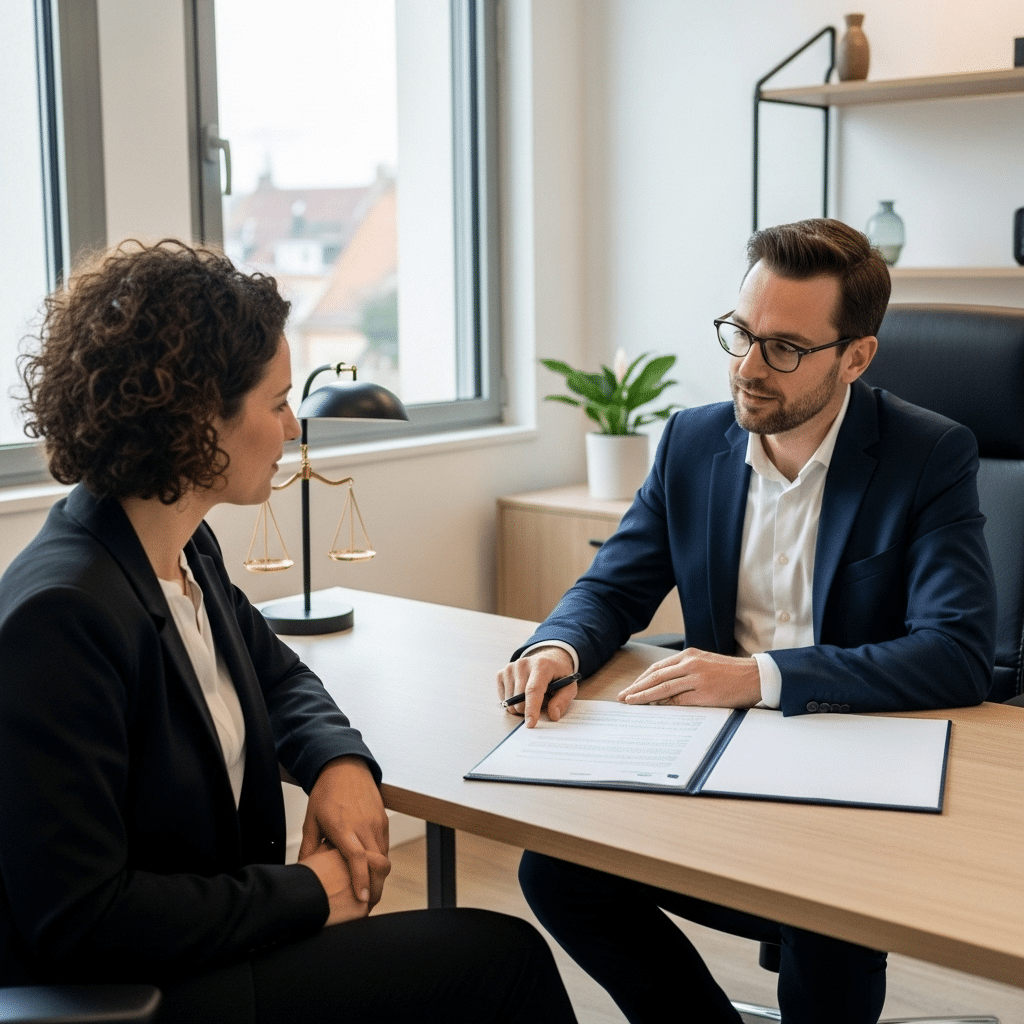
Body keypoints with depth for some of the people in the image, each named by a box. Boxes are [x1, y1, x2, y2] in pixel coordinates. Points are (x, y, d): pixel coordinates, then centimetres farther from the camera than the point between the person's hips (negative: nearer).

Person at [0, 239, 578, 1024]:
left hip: (215, 938, 8)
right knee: (503, 959, -9)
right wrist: (307, 892, -17)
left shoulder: (190, 551, 1)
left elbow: (276, 673, 19)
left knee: (504, 952, -2)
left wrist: (341, 761, -2)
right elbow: (79, 920, -24)